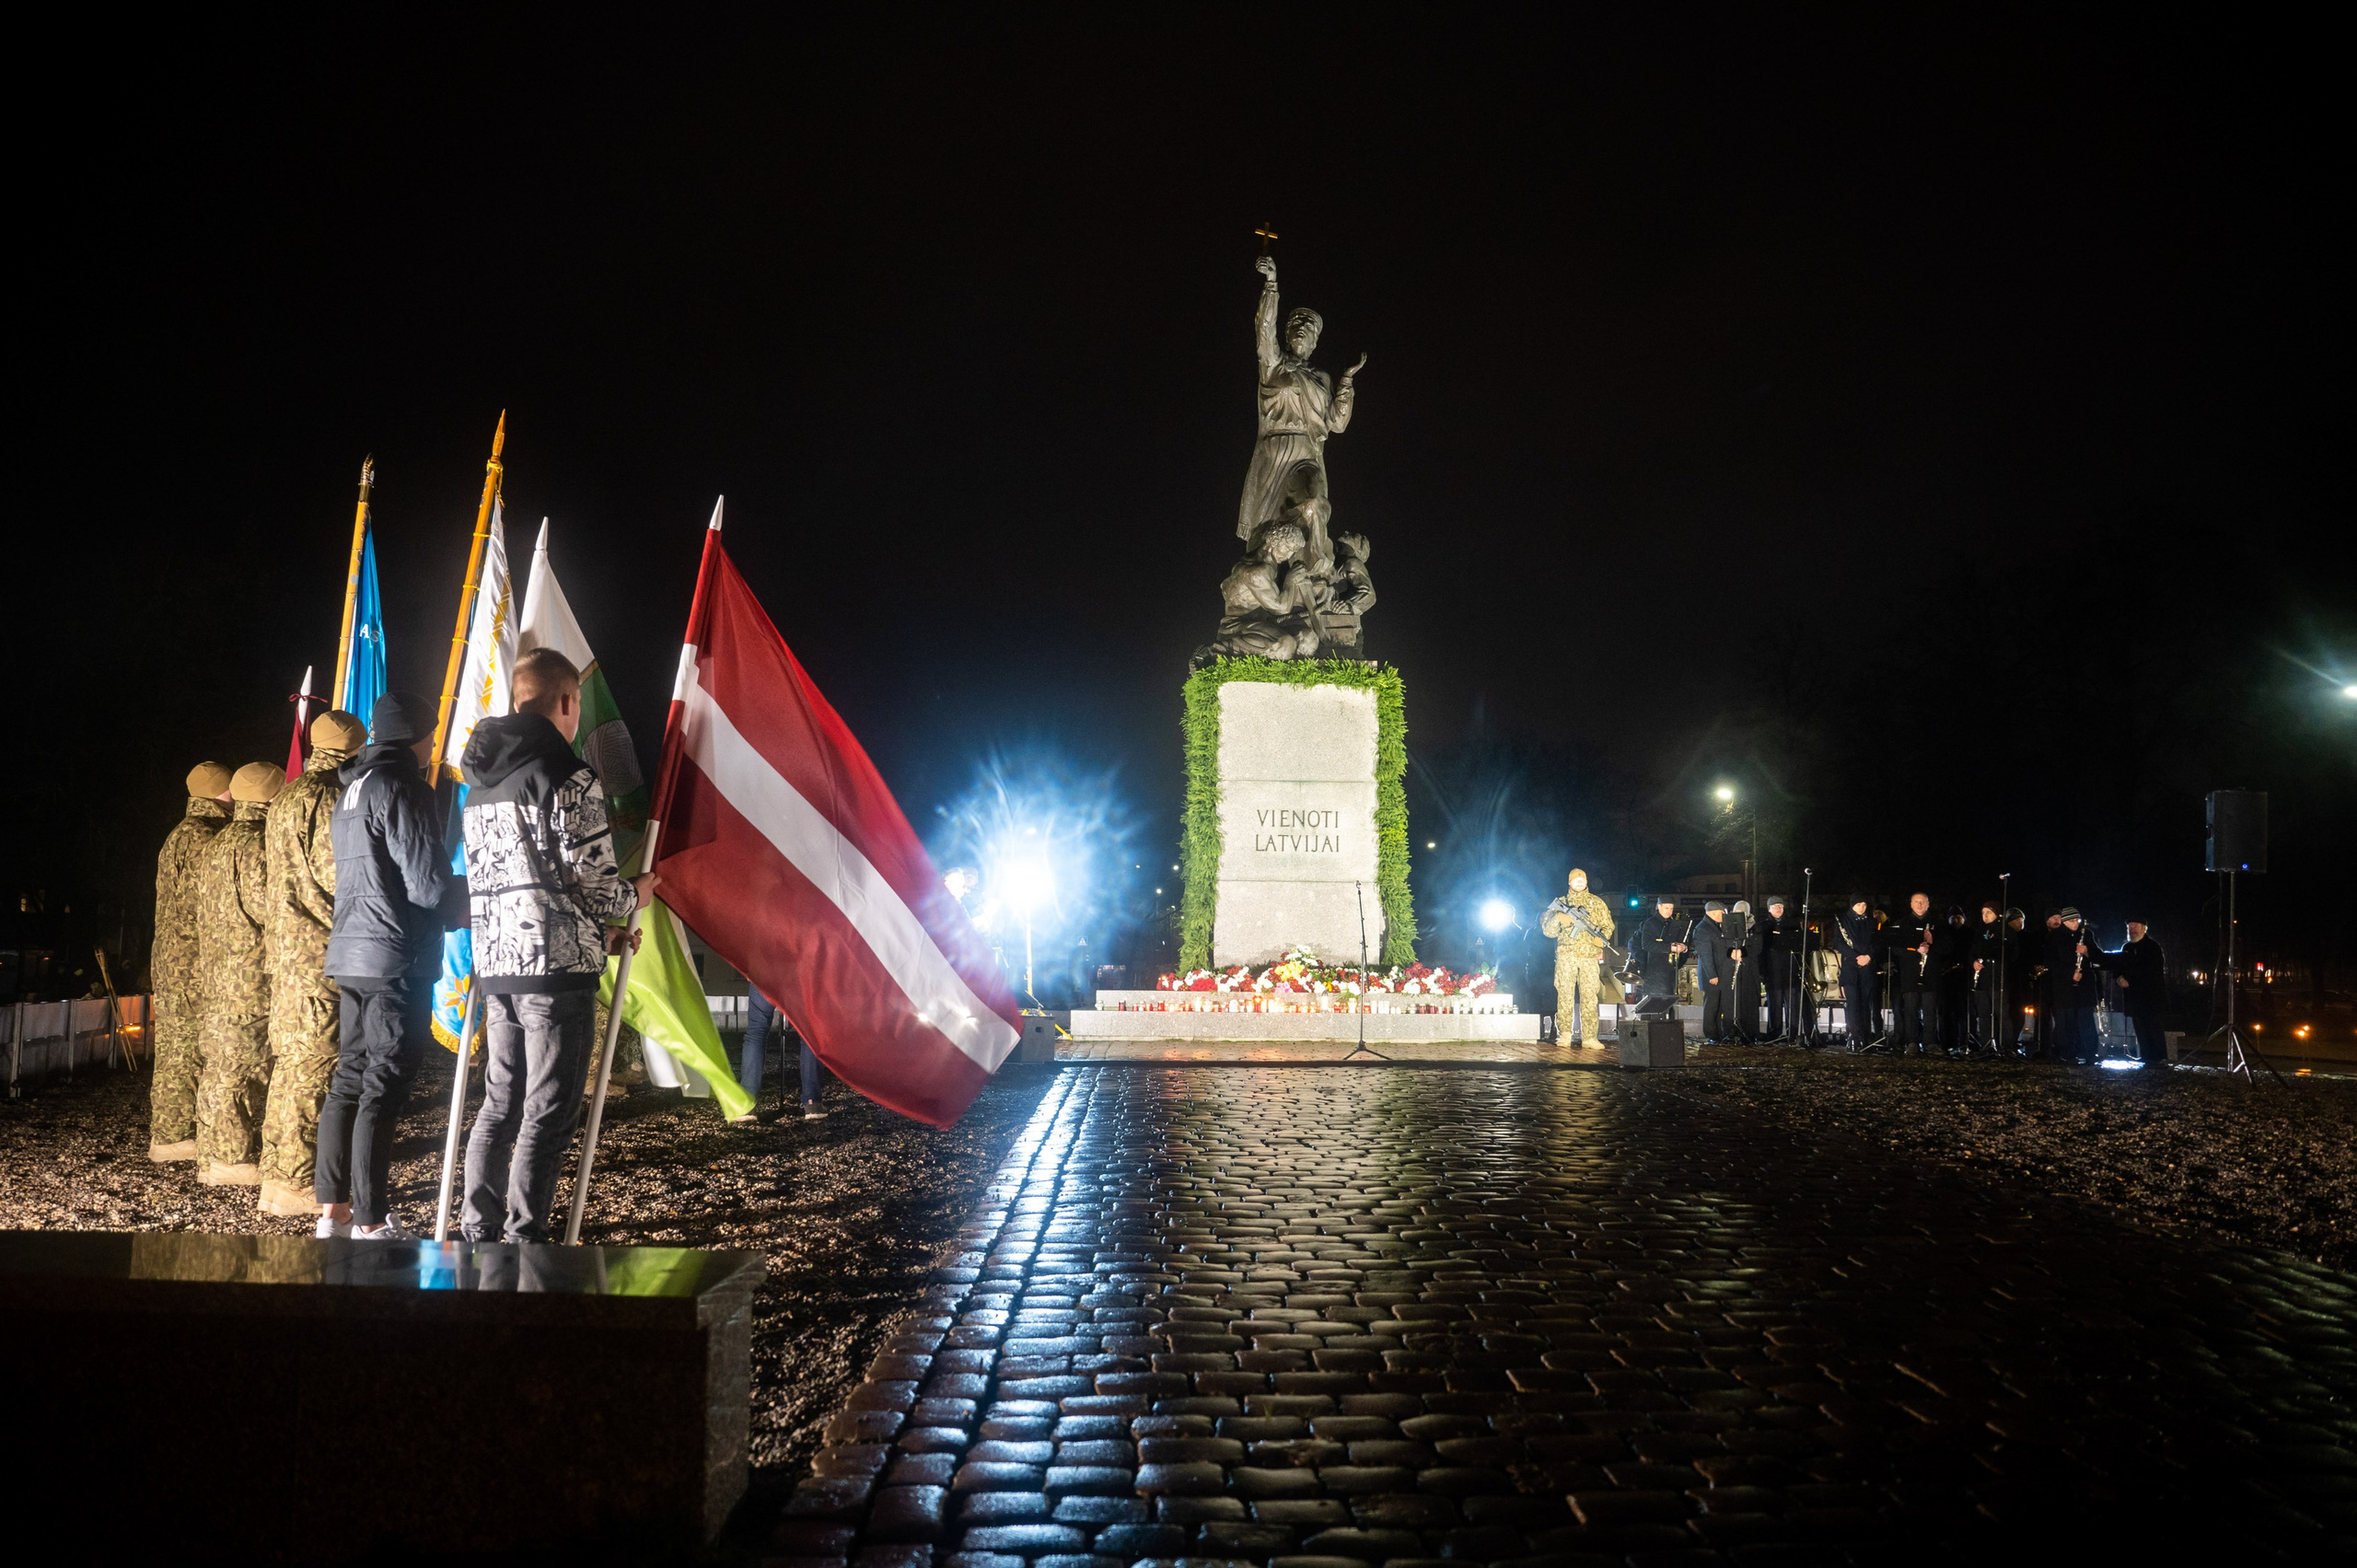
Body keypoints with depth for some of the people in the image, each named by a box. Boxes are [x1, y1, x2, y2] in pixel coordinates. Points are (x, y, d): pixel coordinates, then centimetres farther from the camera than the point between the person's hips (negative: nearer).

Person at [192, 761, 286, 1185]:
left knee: (221, 1065, 12)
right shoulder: (254, 844, -13)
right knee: (243, 1067, -7)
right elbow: (265, 904, -20)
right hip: (250, 972, -10)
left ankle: (215, 1156, 17)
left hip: (219, 974, 10)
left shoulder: (216, 845, 18)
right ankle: (232, 1159, -5)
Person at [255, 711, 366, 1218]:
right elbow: (337, 877, -16)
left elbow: (279, 879, 20)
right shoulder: (325, 800, -12)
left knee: (291, 1062, 14)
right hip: (320, 952, -10)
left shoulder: (285, 801, 18)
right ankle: (293, 1184, -3)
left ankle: (277, 1175, 21)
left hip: (289, 946, 10)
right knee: (314, 1064, -6)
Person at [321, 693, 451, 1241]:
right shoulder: (400, 786, -12)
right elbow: (428, 883, -17)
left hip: (350, 952, 9)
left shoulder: (351, 789, 17)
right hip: (396, 955, -9)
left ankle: (332, 1210, 19)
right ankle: (371, 1224, -1)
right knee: (384, 1088, -5)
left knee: (350, 1079, 14)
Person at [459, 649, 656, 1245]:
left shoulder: (482, 782, 16)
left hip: (496, 962, 8)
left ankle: (477, 1234, 24)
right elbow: (594, 884, -15)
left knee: (500, 1102, 17)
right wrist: (634, 895, 9)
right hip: (557, 966, -8)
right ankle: (524, 1242, 2)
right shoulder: (572, 780, -11)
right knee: (549, 1113, -1)